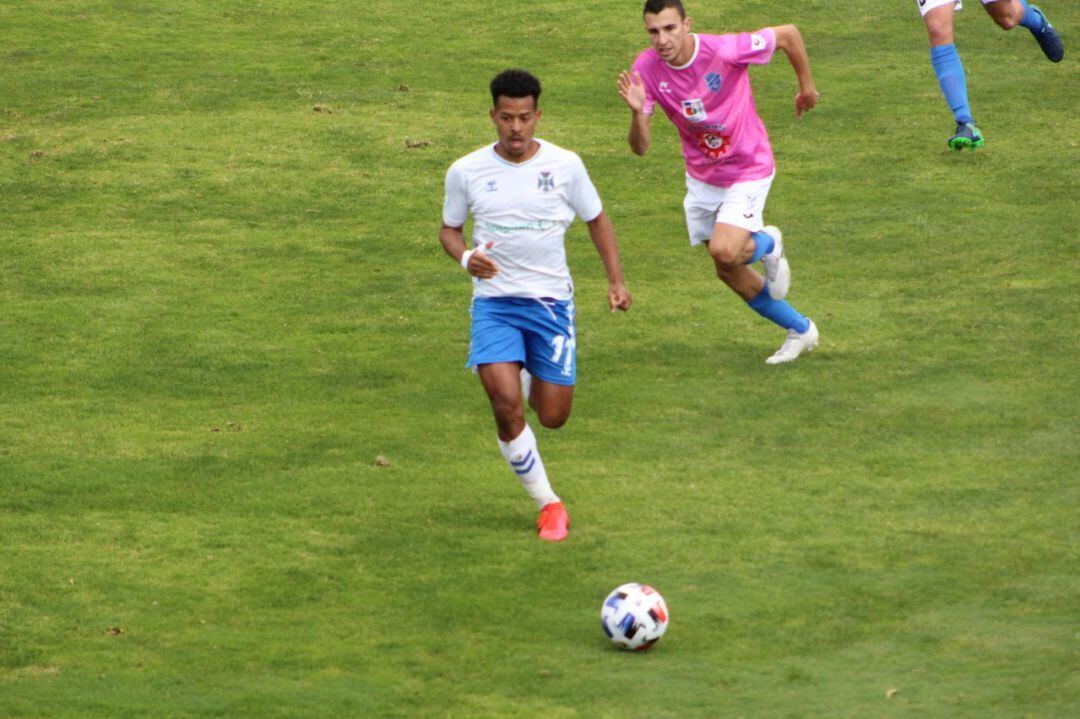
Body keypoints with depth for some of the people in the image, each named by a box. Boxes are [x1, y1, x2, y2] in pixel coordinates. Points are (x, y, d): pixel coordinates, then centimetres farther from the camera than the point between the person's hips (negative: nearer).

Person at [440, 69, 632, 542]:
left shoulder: (564, 165, -3)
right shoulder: (467, 172, -3)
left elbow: (597, 220, 11)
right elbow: (449, 229, 11)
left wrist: (616, 280, 0)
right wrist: (466, 257, -12)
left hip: (551, 302, 1)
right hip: (494, 302, -1)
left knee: (553, 417, 2)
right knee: (506, 406, -20)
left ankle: (531, 378, 40)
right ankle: (547, 504, -3)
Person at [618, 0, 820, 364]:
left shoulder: (724, 51, -29)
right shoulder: (646, 69, -17)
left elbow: (788, 34, -13)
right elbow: (640, 148, -18)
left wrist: (807, 86, 1)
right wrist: (637, 112, -40)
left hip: (748, 168, -5)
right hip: (701, 177, 5)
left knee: (724, 252, -25)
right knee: (729, 272, 12)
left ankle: (767, 244, 12)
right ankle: (801, 330, 33)